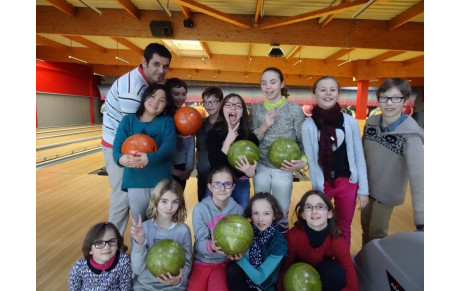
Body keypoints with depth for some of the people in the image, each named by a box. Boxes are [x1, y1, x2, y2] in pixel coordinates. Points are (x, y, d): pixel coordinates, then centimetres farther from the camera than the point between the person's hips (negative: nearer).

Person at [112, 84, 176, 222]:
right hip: (135, 181, 1)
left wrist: (150, 158, -35)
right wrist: (120, 158, -32)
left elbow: (169, 146, -16)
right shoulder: (128, 120, 3)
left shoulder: (167, 121, 0)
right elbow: (118, 145, -8)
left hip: (161, 181, -1)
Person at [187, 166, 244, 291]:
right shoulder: (200, 209, -15)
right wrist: (211, 246, -37)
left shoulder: (238, 210, -10)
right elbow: (200, 242, -16)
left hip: (225, 262, 1)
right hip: (201, 261, 0)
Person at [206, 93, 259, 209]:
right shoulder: (213, 133, -13)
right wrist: (228, 141, -25)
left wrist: (250, 172, -29)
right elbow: (215, 166, -23)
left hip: (241, 185, 1)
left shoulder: (250, 136, -10)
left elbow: (252, 171, -6)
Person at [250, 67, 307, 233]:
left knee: (281, 211, 14)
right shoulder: (256, 109, -1)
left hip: (283, 169, -2)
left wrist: (304, 161, -23)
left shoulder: (294, 109, -9)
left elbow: (304, 140, -6)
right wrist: (264, 127, -19)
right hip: (261, 167, 2)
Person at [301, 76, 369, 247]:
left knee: (344, 228, 17)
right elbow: (311, 161, -6)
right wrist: (318, 191, -5)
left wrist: (363, 189, 1)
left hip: (347, 183, 1)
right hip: (323, 185, -1)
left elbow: (359, 157, 0)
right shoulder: (308, 125, -9)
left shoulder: (351, 122, -5)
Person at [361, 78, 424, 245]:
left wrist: (421, 221, -38)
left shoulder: (410, 134, -26)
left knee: (377, 234, 11)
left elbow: (418, 176, -33)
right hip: (366, 187, 5)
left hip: (387, 193, -4)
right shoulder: (371, 122, -9)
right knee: (366, 227, 21)